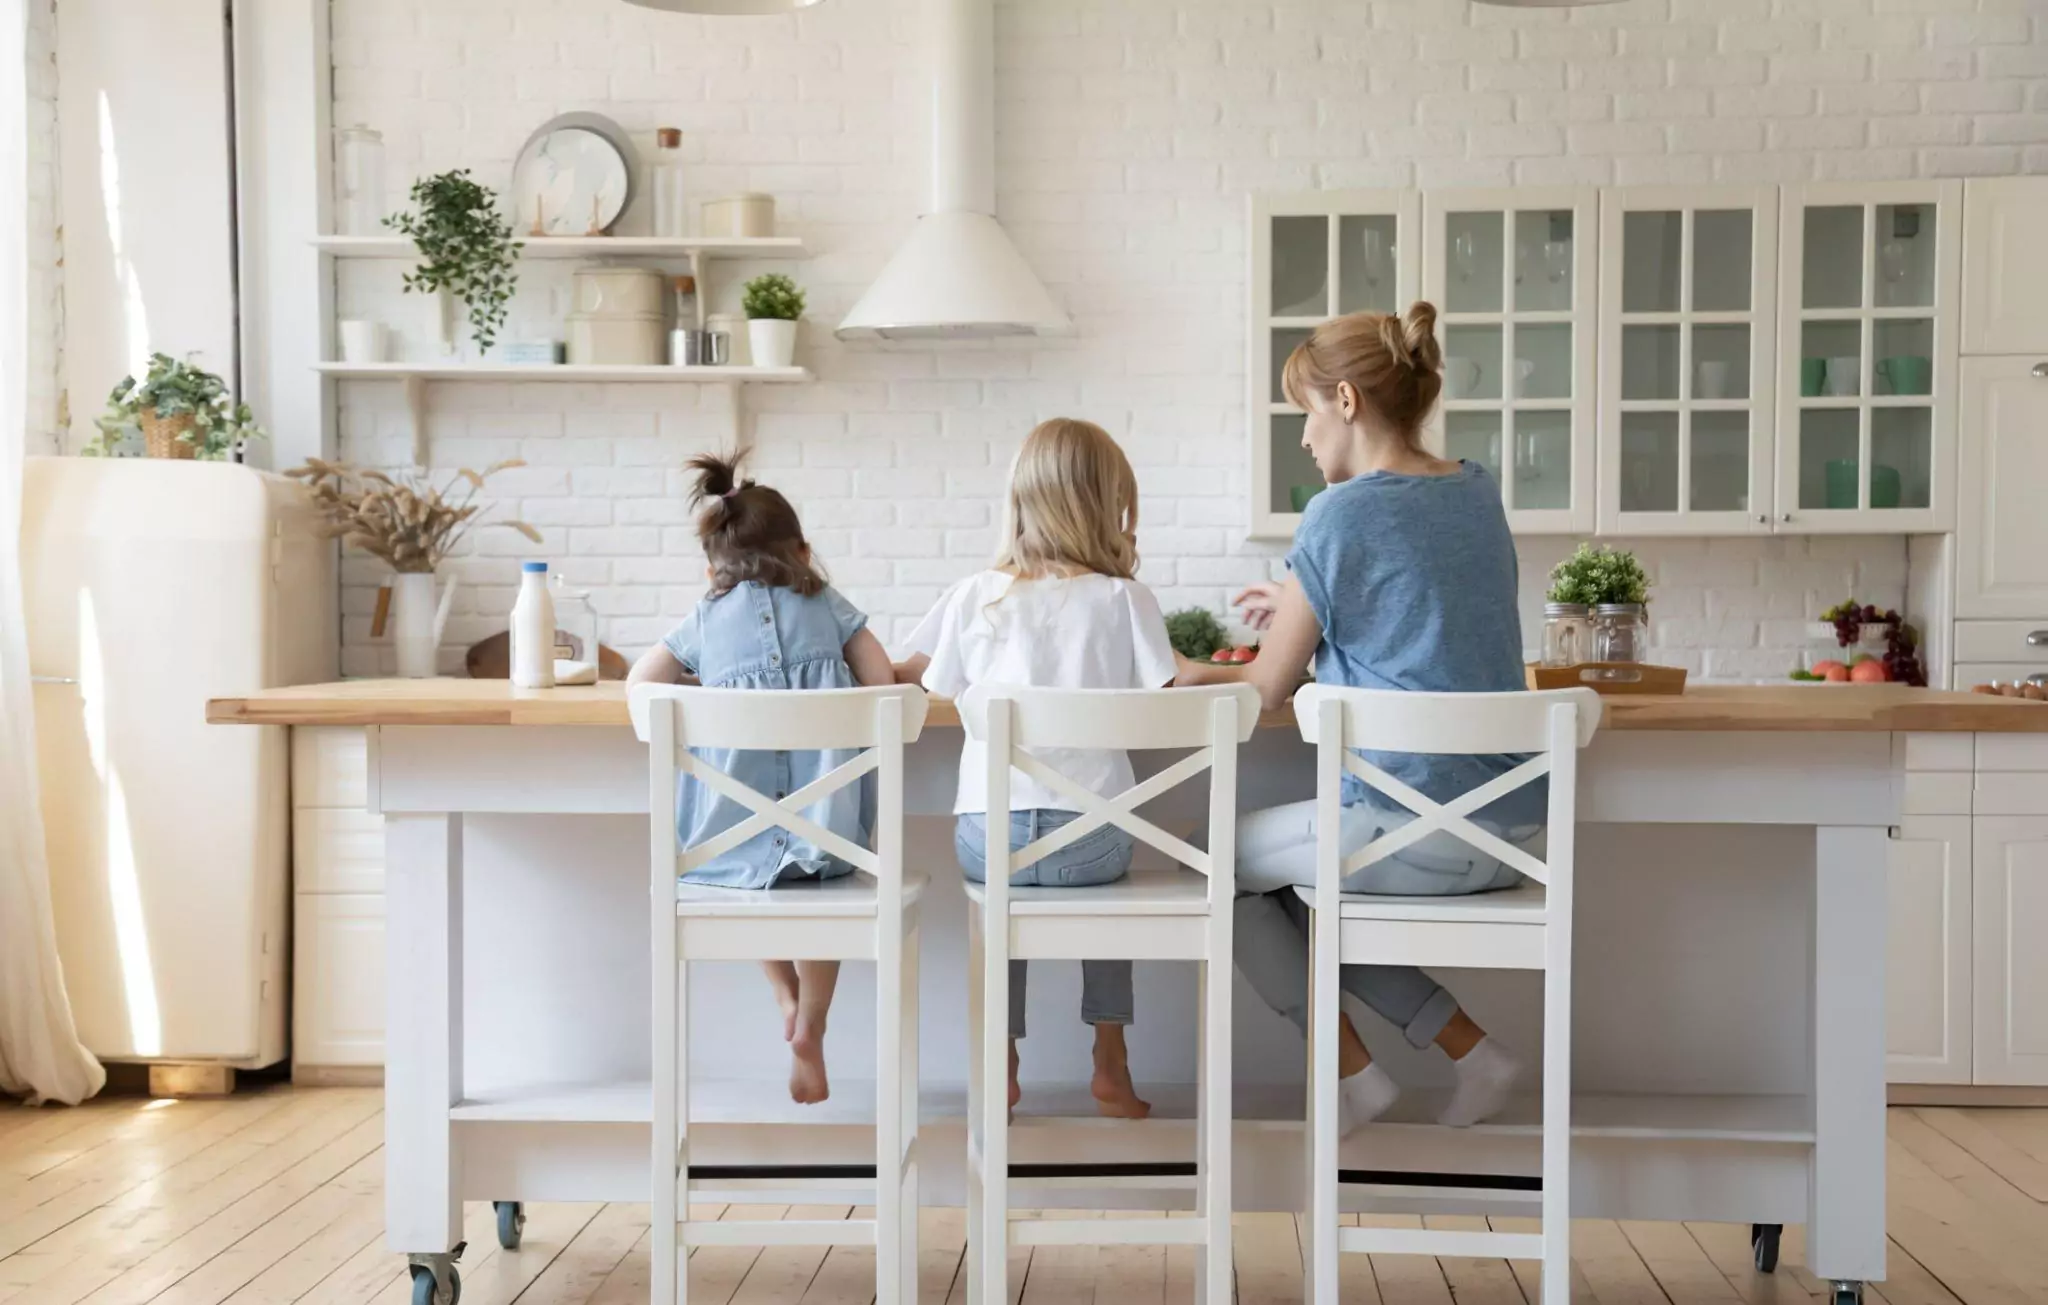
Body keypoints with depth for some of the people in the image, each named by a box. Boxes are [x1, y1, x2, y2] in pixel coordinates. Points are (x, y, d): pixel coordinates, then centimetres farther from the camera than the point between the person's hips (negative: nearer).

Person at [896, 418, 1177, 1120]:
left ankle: (1001, 1063, 30)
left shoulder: (975, 596, 5)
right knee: (1108, 874, 34)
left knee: (1000, 880, 35)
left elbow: (911, 677, 17)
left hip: (987, 837, 1)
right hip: (1088, 840, -1)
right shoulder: (1124, 599, -1)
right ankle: (1110, 1066, 32)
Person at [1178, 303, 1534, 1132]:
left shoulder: (1343, 515, -13)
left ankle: (1354, 1073, 14)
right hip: (1510, 825, 8)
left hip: (1415, 827, -8)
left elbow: (1268, 690, -4)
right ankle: (1472, 1052, 17)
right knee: (1294, 885, 26)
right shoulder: (1478, 493, 9)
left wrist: (1191, 676, 15)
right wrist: (1303, 612, 25)